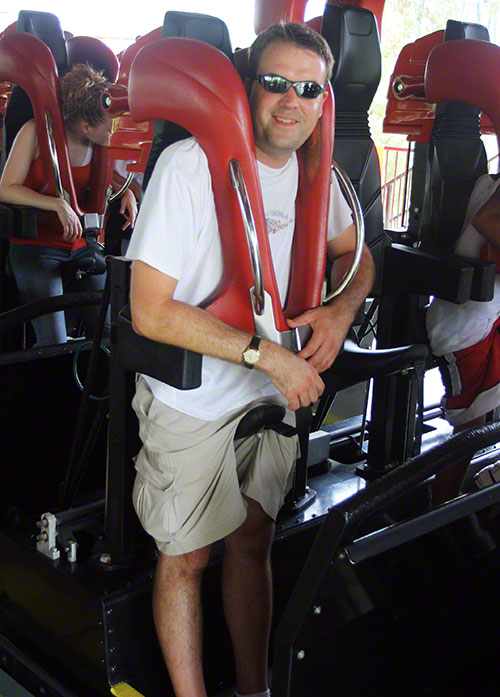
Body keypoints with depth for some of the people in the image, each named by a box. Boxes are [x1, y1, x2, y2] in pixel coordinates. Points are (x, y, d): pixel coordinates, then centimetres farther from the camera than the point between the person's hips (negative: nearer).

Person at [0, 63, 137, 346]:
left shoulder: (99, 143, 2)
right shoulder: (37, 132, -10)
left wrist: (127, 191, 1)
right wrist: (58, 204, -26)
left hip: (82, 246, 5)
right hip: (36, 246, -4)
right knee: (54, 345, -13)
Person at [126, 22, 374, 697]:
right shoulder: (189, 164, -19)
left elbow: (356, 255, 16)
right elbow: (151, 312, -22)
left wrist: (340, 310, -7)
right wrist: (267, 353, -23)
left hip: (275, 391, 5)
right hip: (190, 403, -5)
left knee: (253, 542, 17)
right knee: (185, 558, 8)